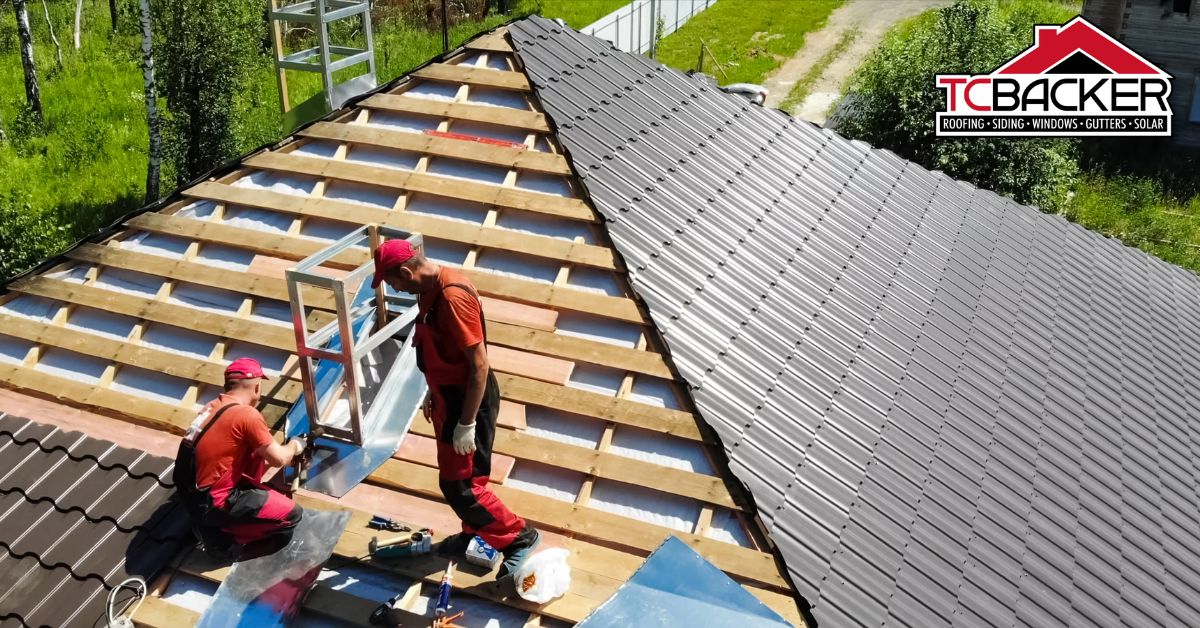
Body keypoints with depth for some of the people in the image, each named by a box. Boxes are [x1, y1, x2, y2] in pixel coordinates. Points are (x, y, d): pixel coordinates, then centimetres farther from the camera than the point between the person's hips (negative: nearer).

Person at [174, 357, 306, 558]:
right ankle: (224, 536, -2)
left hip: (195, 492, 9)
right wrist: (295, 445, 12)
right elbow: (278, 459, -9)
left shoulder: (214, 406, 8)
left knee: (257, 453, 19)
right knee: (292, 514, -6)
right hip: (212, 503, -9)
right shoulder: (247, 414, -18)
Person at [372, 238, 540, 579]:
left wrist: (467, 423, -22)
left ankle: (520, 537, 11)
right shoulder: (429, 290, 3)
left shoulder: (453, 297, -28)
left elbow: (479, 365, -26)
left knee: (459, 485, -3)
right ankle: (474, 534, 39)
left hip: (468, 399, -10)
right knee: (454, 476, 21)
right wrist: (433, 395, 22)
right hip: (449, 395, 10)